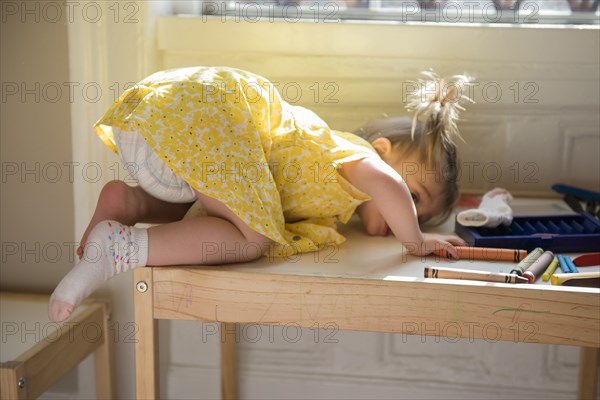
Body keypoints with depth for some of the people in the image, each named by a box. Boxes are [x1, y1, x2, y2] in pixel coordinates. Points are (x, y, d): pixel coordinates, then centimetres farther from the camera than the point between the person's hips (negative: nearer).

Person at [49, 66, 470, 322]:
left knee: (188, 206, 35)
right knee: (252, 239, -10)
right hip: (206, 111, -9)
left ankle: (128, 201, 5)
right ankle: (119, 247, -19)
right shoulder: (354, 152, 2)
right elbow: (385, 183, -20)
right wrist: (416, 241, -5)